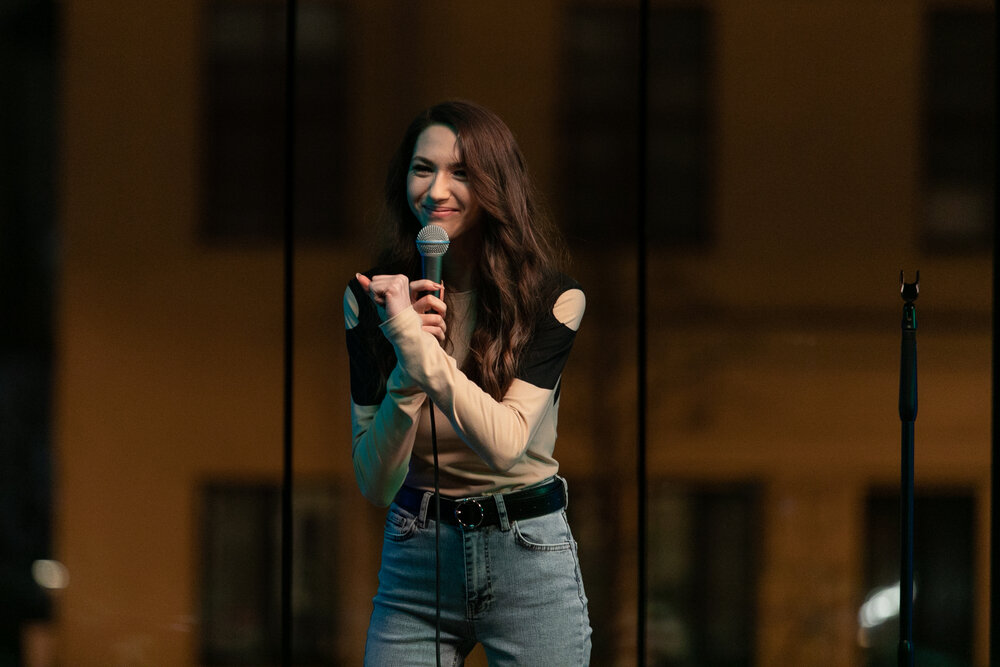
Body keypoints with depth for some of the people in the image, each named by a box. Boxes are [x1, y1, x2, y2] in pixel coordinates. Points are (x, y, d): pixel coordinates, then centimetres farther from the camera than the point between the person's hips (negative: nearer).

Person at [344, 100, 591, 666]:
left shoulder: (553, 299, -8)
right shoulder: (374, 296, -3)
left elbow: (506, 444, -23)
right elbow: (374, 483, -8)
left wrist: (417, 345, -29)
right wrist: (408, 369, -23)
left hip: (529, 555, -2)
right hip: (414, 552, 2)